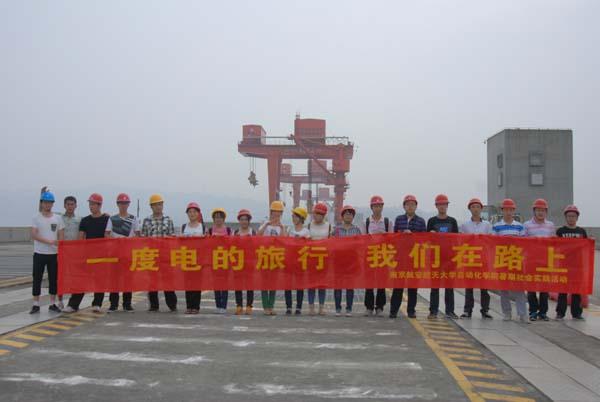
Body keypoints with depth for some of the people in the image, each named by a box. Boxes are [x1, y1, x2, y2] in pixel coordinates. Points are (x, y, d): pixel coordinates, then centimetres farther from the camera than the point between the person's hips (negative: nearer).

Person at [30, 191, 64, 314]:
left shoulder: (58, 218, 6)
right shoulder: (36, 218, -1)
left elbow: (61, 236, 6)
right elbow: (33, 235, -12)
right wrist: (48, 241, -24)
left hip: (54, 254, 2)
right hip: (39, 253, -2)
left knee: (54, 279, 6)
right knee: (37, 279, 2)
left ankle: (52, 304, 15)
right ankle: (36, 304, 10)